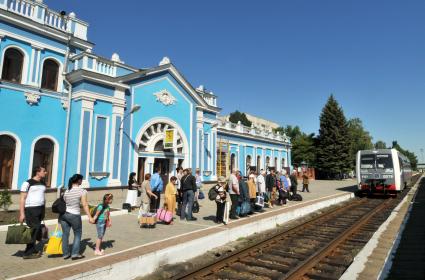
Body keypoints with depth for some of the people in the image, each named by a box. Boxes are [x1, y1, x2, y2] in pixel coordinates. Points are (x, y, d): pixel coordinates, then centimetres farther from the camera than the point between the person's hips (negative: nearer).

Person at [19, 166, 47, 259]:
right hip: (30, 210, -6)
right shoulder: (28, 183, -7)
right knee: (34, 230, -6)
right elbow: (22, 199, -9)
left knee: (38, 231, 8)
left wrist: (44, 211, 15)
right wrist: (22, 213, -14)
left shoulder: (43, 183, 13)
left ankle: (32, 250, 20)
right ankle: (27, 253, 5)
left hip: (40, 209, 6)